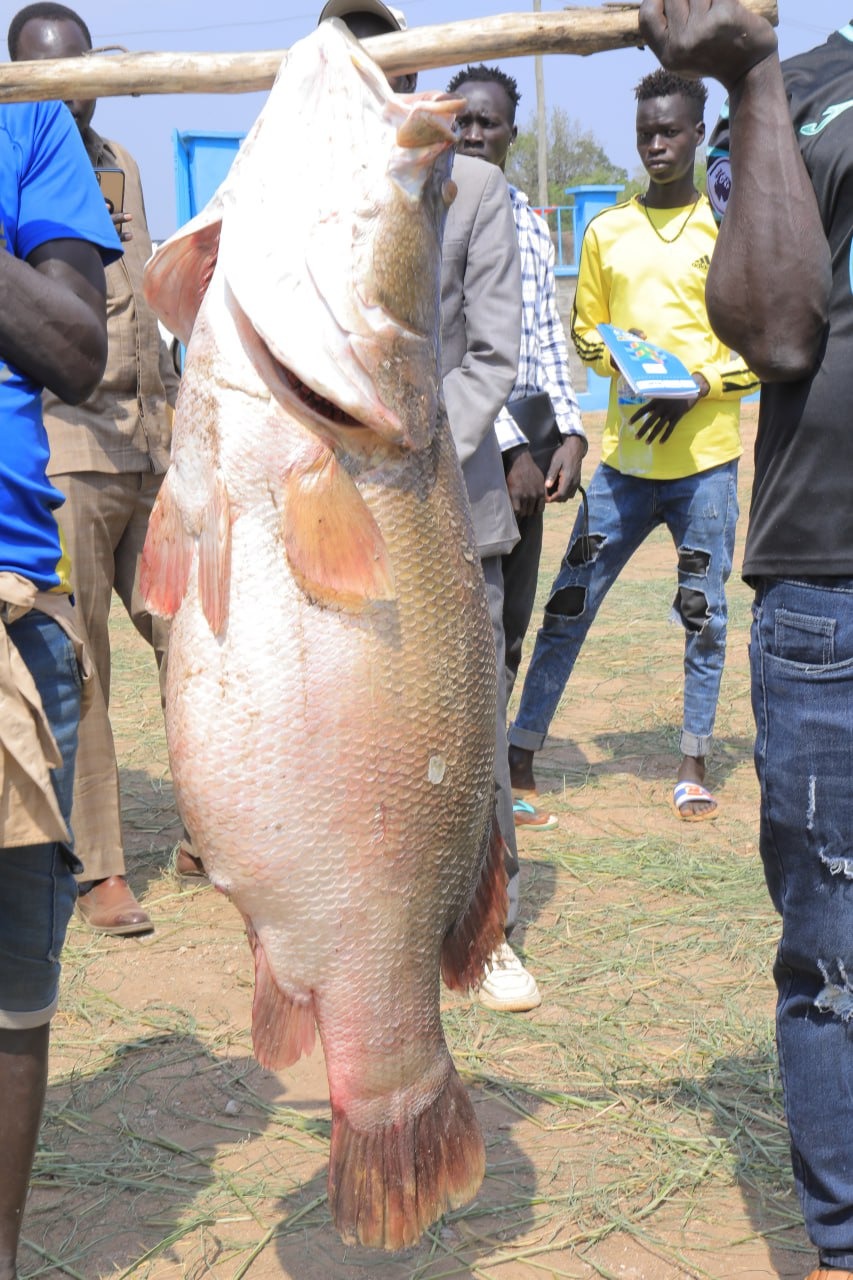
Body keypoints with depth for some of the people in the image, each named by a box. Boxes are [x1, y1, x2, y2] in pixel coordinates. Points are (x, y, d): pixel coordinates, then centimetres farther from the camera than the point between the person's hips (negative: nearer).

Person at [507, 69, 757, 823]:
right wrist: (625, 363, -6)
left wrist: (697, 387, -13)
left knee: (704, 612, 4)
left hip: (705, 457, -2)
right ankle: (522, 751, 12)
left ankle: (695, 763, 16)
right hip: (625, 455, 2)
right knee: (571, 601, 2)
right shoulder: (606, 232, 10)